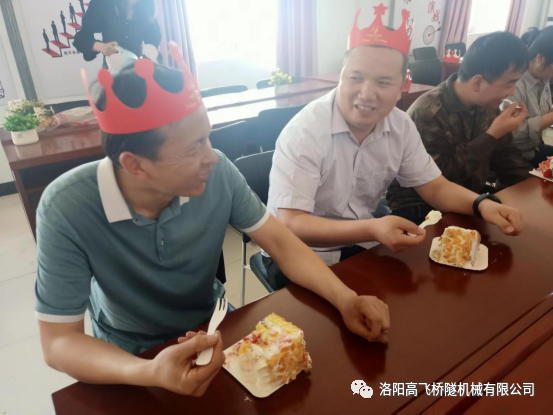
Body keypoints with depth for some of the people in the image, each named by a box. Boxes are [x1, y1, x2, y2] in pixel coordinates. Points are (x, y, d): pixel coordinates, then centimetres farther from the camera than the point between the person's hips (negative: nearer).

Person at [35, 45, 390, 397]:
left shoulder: (217, 173, -22)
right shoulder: (67, 209, -27)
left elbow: (280, 241, -13)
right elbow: (59, 341, -23)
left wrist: (345, 298, -27)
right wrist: (150, 373, -40)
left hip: (212, 326, 1)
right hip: (131, 355, 0)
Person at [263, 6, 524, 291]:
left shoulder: (401, 126, -6)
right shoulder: (304, 131, -25)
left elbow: (434, 187, 3)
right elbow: (290, 225, -29)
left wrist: (481, 203, -17)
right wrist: (372, 230, -41)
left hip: (361, 244, 6)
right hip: (301, 256, -5)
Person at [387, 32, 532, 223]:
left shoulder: (486, 106, 1)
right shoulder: (427, 114, -24)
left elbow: (505, 155, 11)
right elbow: (439, 179, -26)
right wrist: (492, 135, -24)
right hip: (423, 206, -8)